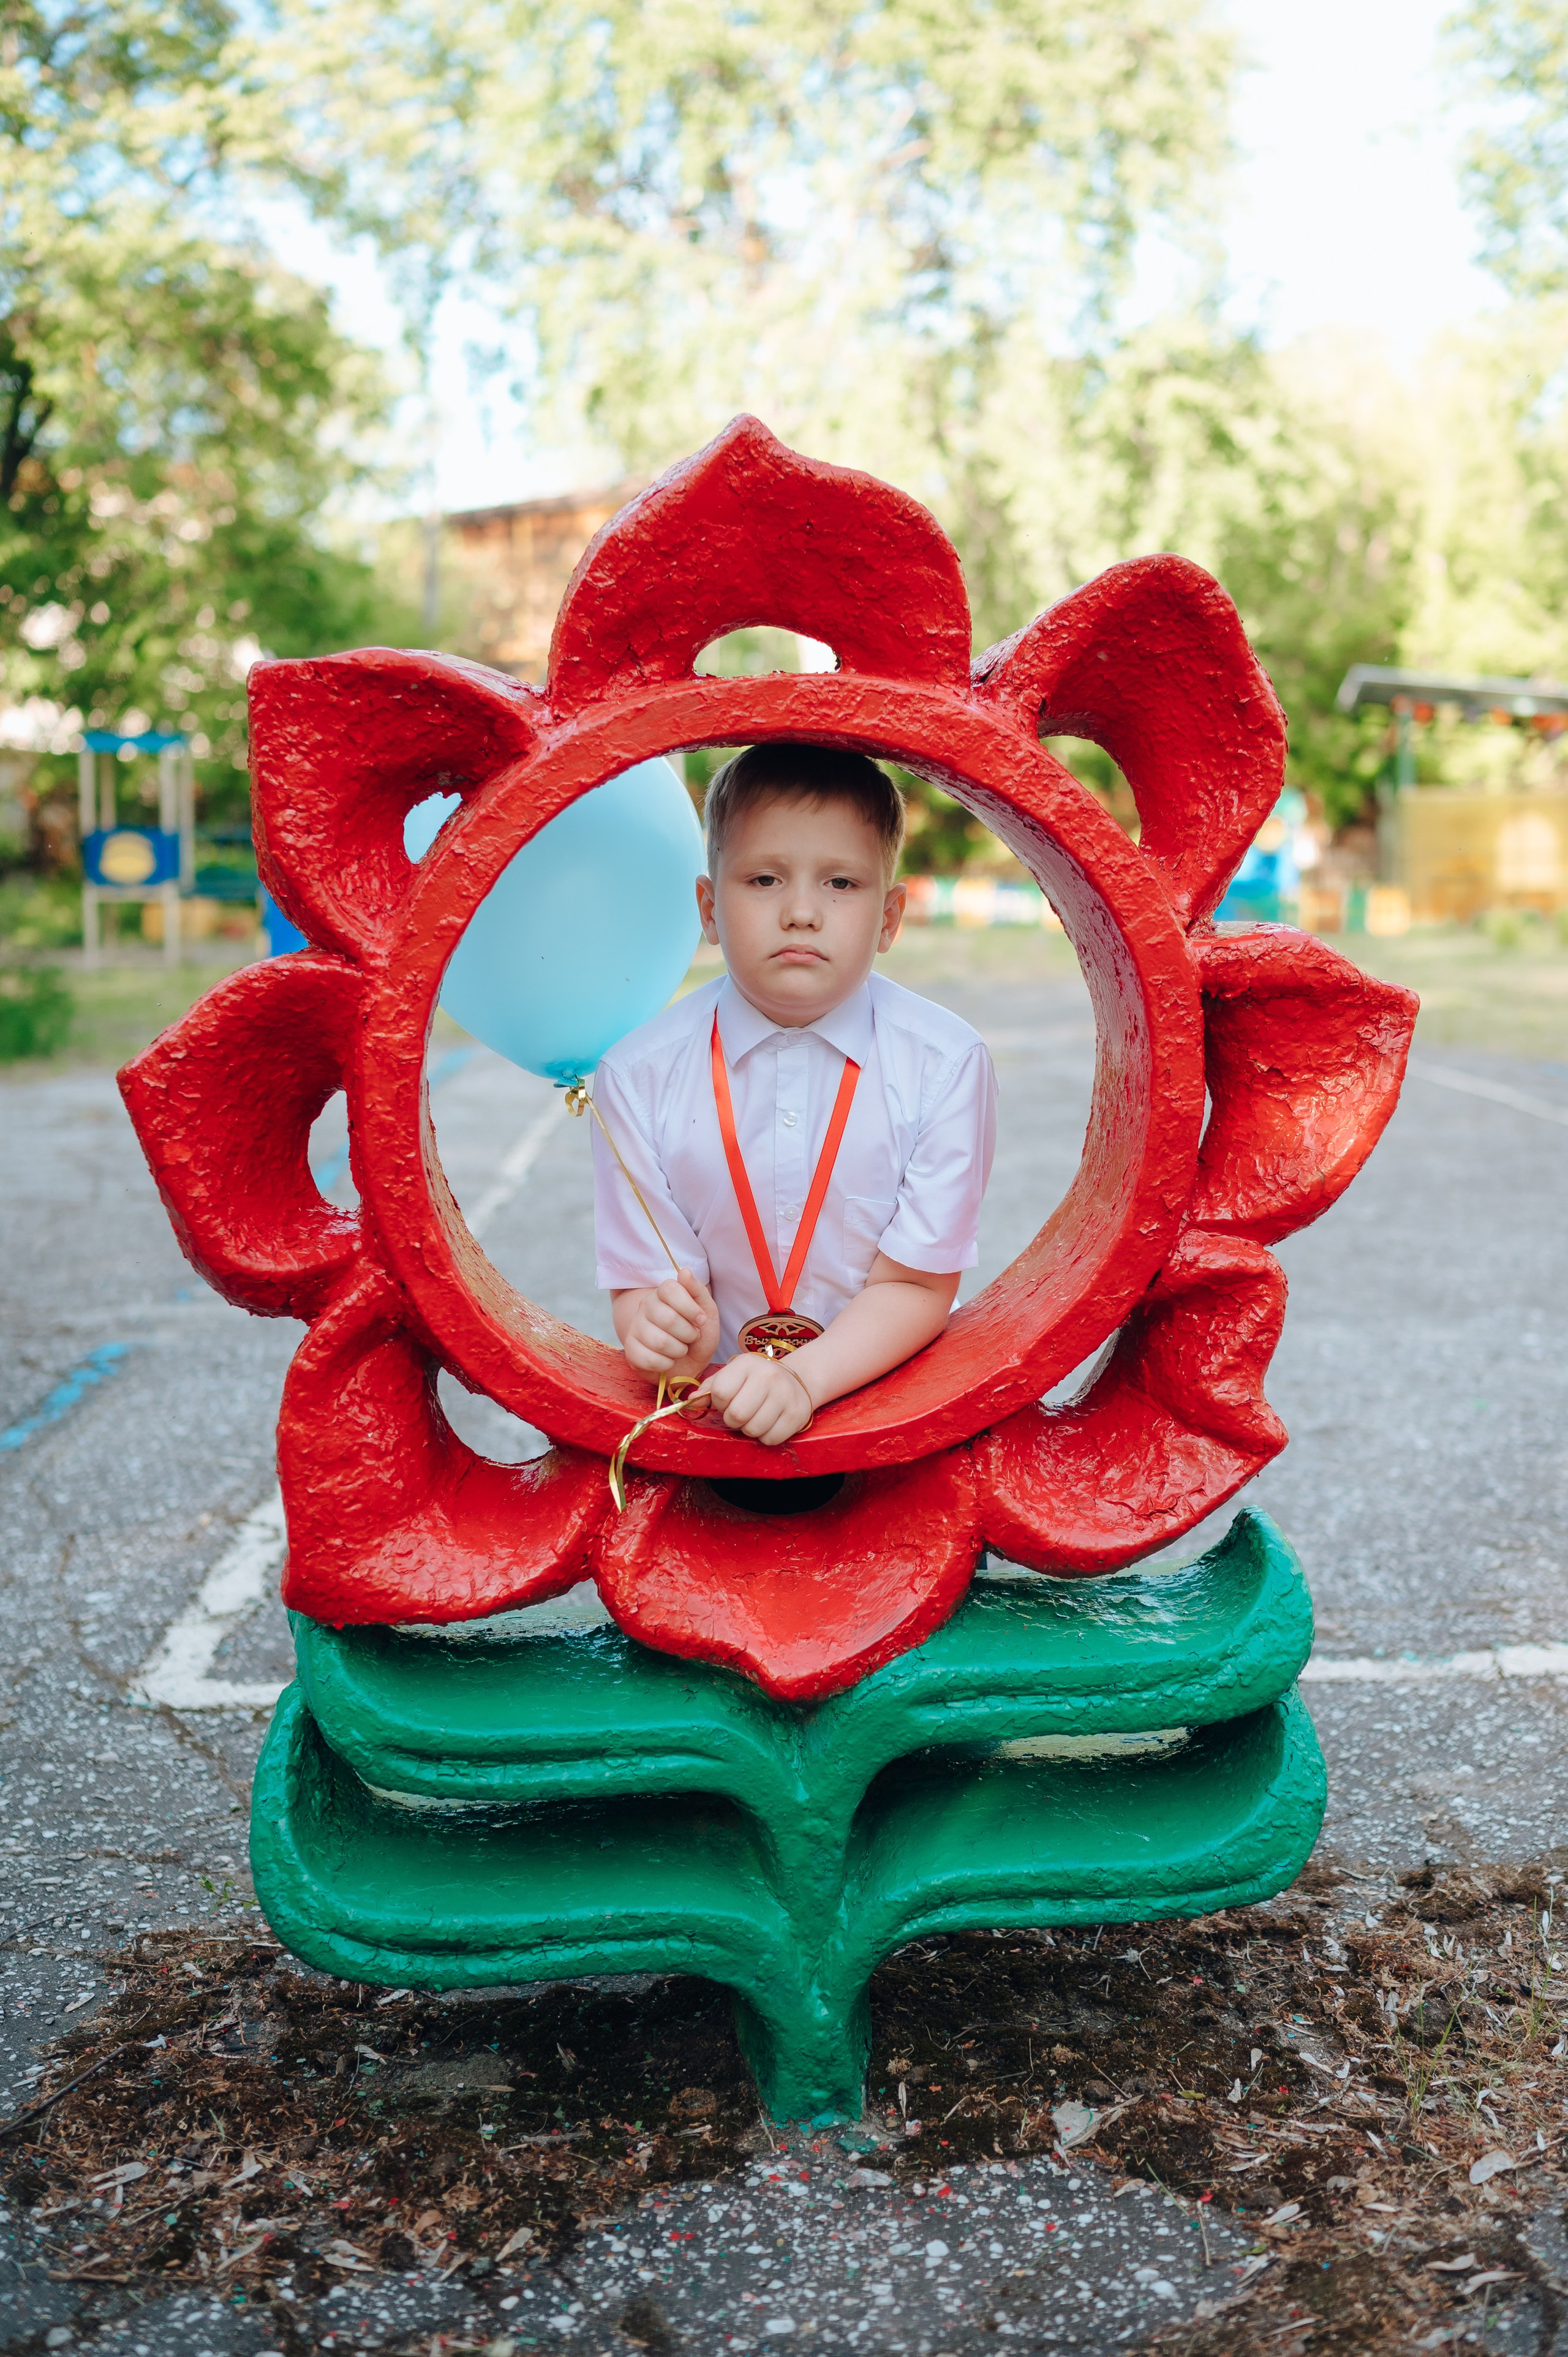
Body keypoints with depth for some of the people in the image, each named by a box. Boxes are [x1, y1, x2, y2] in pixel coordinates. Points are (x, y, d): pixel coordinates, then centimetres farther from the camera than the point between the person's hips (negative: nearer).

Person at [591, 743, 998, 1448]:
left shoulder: (945, 1065, -11)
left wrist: (803, 1379, -28)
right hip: (713, 1409, 3)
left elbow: (915, 1285, -11)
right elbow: (642, 1277, -8)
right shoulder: (641, 1077, -8)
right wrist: (656, 1330, -32)